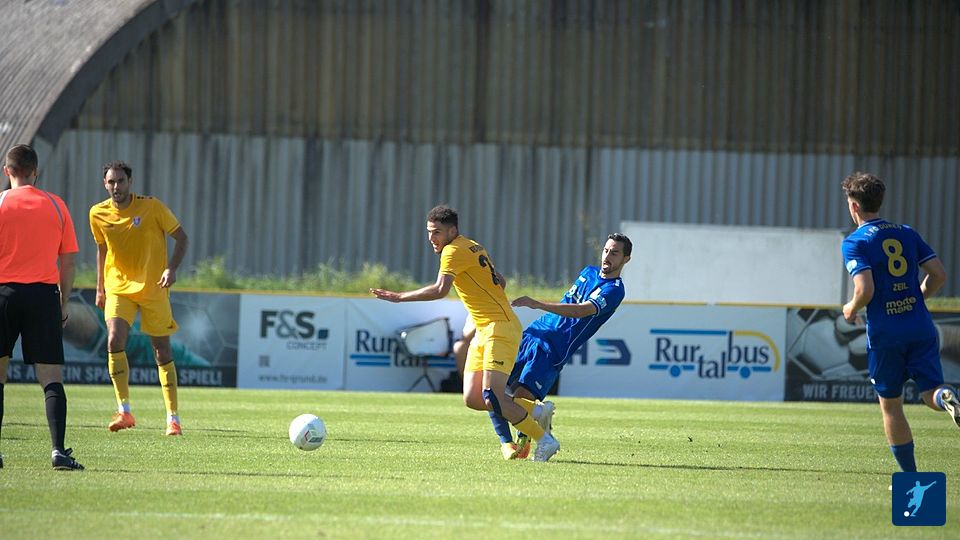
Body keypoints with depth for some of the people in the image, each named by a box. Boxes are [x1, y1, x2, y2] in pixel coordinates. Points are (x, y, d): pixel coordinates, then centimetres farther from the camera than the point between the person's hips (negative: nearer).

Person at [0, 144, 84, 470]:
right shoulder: (56, 206, 6)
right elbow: (68, 262, 7)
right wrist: (63, 303, 15)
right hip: (44, 293, 1)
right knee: (51, 377, -2)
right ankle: (58, 449, -14)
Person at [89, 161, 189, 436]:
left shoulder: (152, 207, -10)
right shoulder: (98, 214, 0)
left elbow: (181, 237, -3)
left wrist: (172, 268, -18)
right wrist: (100, 288, 16)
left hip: (154, 288, -2)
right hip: (118, 287, 2)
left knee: (162, 350, 1)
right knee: (115, 342, -18)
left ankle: (173, 417, 9)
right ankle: (124, 411, -11)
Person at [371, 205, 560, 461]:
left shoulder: (454, 250, -12)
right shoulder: (473, 247, 16)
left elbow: (440, 290, -26)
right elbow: (499, 281, 26)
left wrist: (399, 297, -22)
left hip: (500, 329, -10)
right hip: (484, 331, 10)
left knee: (491, 399, -18)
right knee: (472, 399, 2)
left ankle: (544, 439, -6)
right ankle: (535, 409, 15)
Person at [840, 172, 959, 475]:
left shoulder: (855, 242, -6)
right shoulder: (907, 233, 11)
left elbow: (865, 290, -17)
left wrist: (851, 310, 4)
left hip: (884, 334, -3)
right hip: (921, 329, 3)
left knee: (890, 405, 10)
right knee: (931, 395, 4)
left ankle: (910, 475, 12)